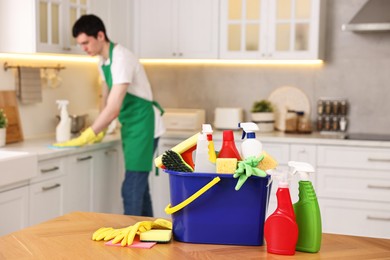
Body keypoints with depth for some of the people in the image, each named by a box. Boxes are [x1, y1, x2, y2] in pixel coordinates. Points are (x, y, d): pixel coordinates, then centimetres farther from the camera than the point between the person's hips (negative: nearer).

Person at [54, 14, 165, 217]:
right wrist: (99, 132, 10)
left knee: (132, 187, -11)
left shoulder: (121, 59, -23)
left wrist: (84, 138, -26)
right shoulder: (103, 60, 6)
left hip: (143, 126, -9)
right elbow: (106, 100, 17)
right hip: (129, 126, 9)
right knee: (138, 184, 14)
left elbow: (113, 109, -29)